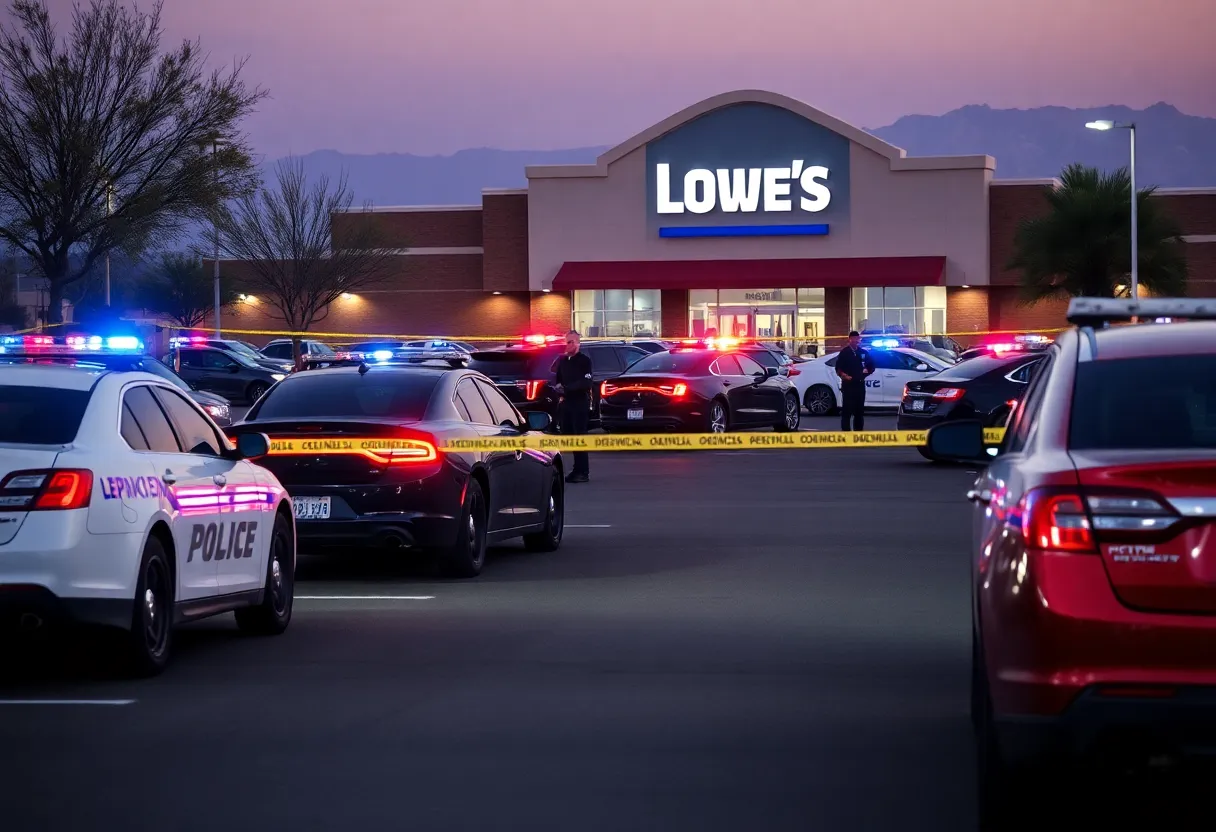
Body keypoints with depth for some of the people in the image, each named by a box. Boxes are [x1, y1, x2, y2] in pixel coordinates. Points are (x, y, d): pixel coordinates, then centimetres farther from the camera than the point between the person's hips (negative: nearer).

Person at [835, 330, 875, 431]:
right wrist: (844, 376, -20)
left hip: (860, 384, 5)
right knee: (847, 411, -7)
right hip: (848, 385, -5)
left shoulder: (863, 353, 12)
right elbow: (838, 369, -4)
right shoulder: (844, 353, -1)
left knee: (859, 410, 9)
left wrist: (867, 372, 4)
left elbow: (871, 366, 22)